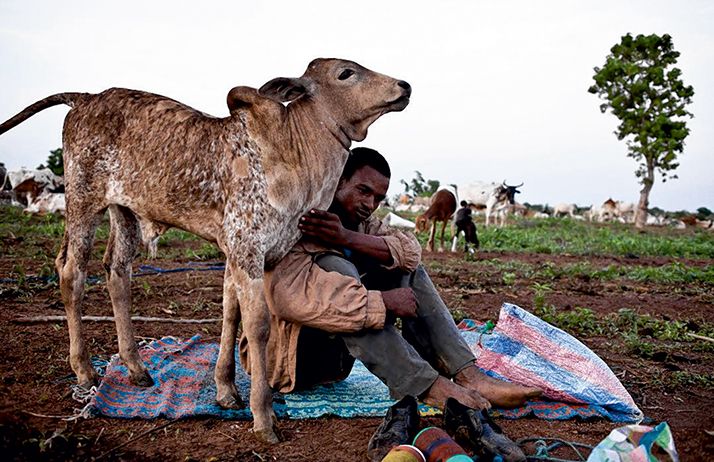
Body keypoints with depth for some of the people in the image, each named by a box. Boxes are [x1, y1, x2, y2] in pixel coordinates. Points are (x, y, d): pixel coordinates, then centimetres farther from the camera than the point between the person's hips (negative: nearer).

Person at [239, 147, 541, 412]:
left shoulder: (357, 223, 5)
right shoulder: (300, 225, -20)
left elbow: (410, 250, -13)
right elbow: (294, 298, -38)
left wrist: (347, 238, -30)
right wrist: (384, 301, -34)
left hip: (333, 356, 7)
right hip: (285, 358, -7)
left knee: (406, 269, -5)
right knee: (336, 268, -32)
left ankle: (468, 376, -16)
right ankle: (428, 386, -31)